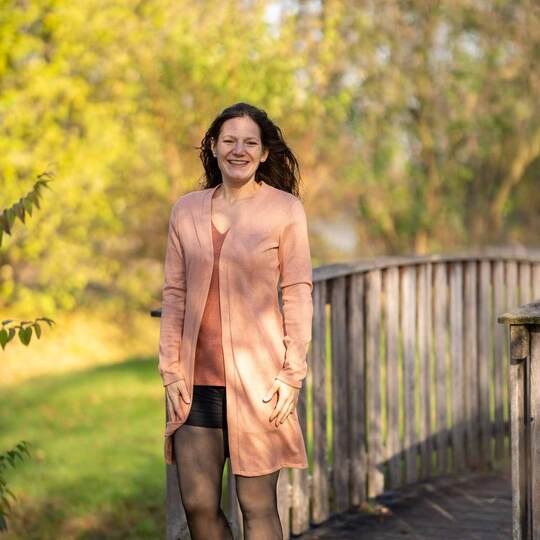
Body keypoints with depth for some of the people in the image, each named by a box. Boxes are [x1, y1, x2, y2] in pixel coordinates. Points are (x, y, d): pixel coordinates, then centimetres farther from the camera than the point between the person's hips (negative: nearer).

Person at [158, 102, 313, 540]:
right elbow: (174, 294, 10)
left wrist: (292, 374, -7)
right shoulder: (187, 209, 9)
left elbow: (298, 293, -2)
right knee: (198, 505, 4)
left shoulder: (285, 209, 0)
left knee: (257, 505, 1)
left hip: (257, 379, -3)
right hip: (197, 380, 3)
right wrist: (171, 370, 4)